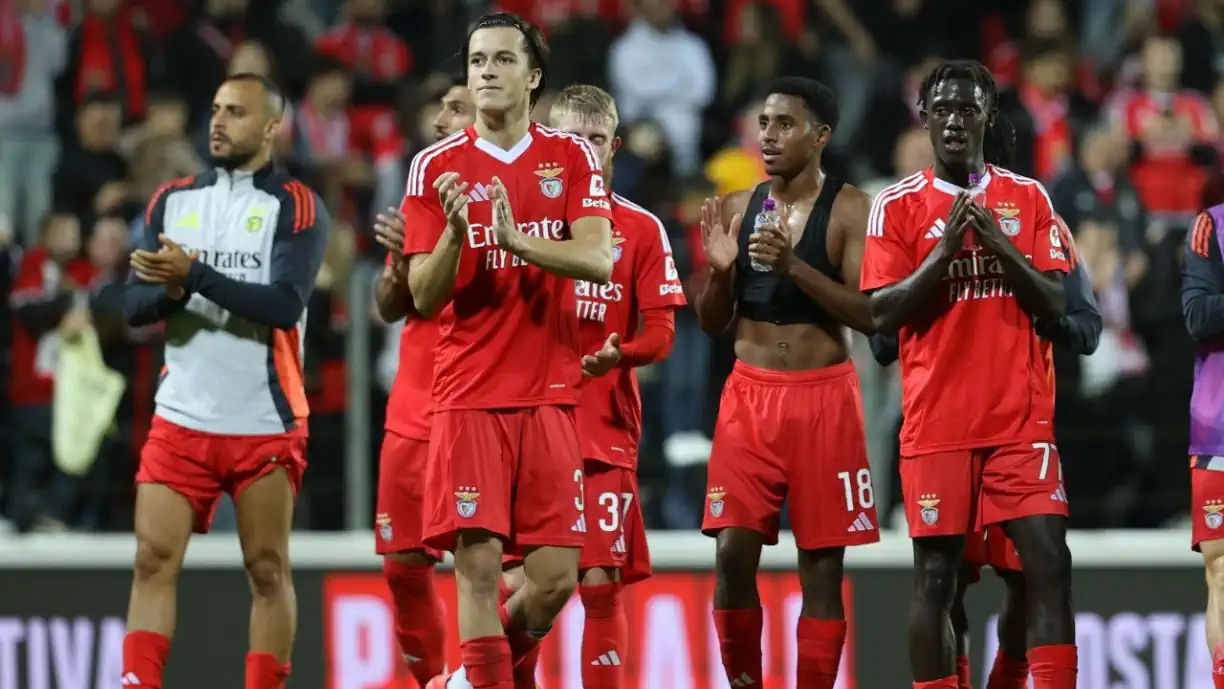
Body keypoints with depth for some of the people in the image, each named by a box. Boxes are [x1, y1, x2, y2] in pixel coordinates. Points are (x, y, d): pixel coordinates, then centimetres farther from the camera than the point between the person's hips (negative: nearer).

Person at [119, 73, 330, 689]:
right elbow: (134, 305, 6)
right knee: (154, 560, -5)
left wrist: (195, 275, -22)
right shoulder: (173, 201, 11)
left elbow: (285, 304, -17)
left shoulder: (295, 206, -3)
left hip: (266, 423, -4)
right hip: (181, 417, 4)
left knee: (268, 570, 1)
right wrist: (172, 290, -16)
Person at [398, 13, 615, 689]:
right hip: (469, 396, -2)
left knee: (555, 577, -1)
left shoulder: (572, 157, 6)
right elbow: (423, 298, -1)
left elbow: (598, 259, -8)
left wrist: (516, 239, -23)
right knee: (478, 566, -11)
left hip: (550, 395, 2)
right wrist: (454, 229, -19)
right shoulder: (436, 166, 2)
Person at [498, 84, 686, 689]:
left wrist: (617, 354, -19)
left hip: (606, 429, 0)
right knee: (518, 582, -4)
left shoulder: (640, 228, 5)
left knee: (601, 584, -3)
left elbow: (660, 332, 1)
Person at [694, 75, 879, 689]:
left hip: (824, 397, -3)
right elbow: (711, 323, 11)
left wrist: (794, 267, -23)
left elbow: (869, 314, -13)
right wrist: (719, 271, -9)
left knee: (820, 566, 0)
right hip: (749, 394, 3)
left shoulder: (849, 211, -5)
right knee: (733, 552, -5)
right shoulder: (737, 210, 8)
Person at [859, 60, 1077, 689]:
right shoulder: (898, 205, 2)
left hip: (1020, 418, 2)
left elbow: (1054, 305, 2)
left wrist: (998, 241, -11)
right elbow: (881, 314, -5)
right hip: (937, 422, -1)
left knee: (1048, 563, -8)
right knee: (935, 574, 0)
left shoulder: (1029, 199, 8)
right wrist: (946, 248, -15)